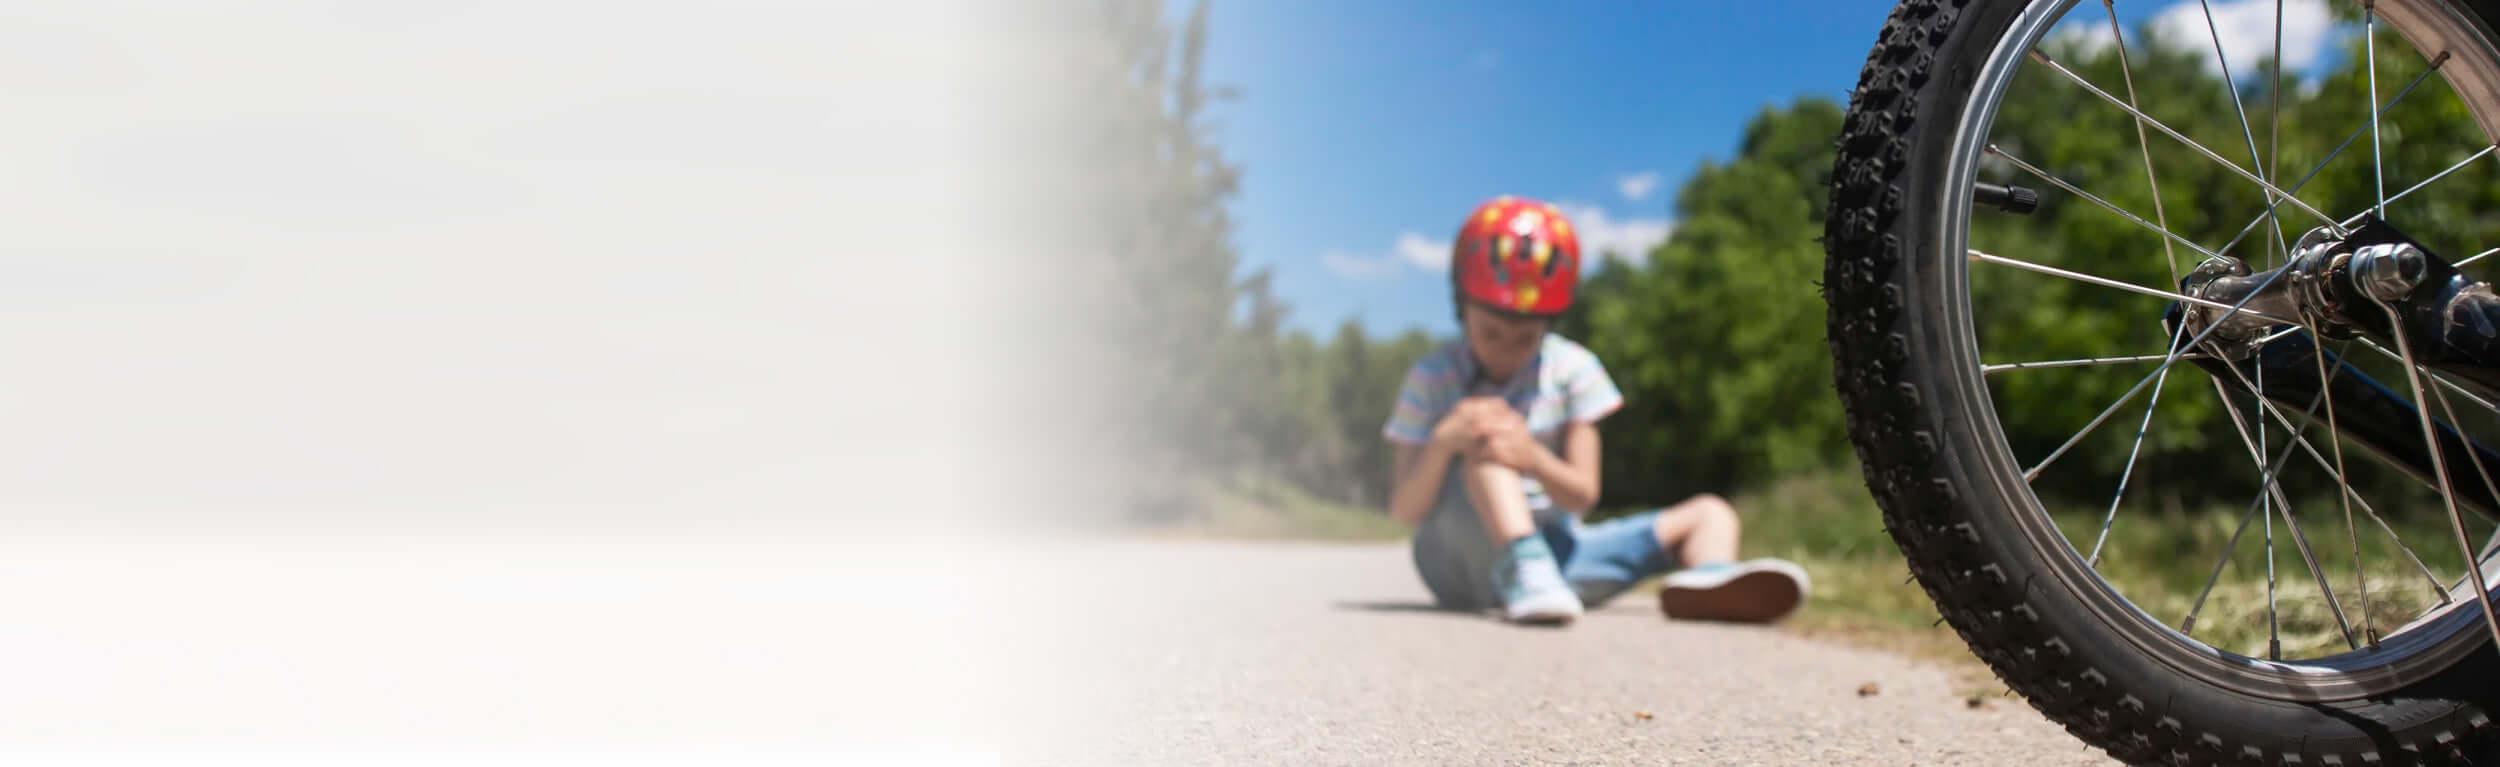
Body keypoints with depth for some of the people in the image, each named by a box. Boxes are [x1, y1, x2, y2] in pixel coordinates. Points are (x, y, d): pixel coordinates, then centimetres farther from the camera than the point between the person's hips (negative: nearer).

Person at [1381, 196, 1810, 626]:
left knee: (1709, 514, -2)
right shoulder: (1432, 379, -3)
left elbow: (1582, 496, -5)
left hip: (1551, 544, 4)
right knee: (1483, 446, -28)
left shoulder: (1572, 370, 2)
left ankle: (1708, 578, -39)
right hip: (1461, 557, -4)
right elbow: (1405, 513, -9)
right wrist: (1444, 443, -28)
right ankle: (1523, 571, -49)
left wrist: (1533, 458, -27)